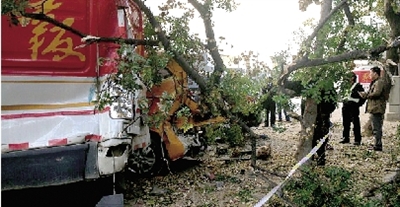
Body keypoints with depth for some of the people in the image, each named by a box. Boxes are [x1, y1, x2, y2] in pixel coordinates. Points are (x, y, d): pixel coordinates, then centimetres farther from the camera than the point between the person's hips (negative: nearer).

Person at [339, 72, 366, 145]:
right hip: (345, 107, 6)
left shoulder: (358, 86, -4)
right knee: (346, 124, 11)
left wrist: (358, 104, -9)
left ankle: (357, 140, 3)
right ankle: (346, 138, 21)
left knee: (356, 124, -2)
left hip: (353, 107, -6)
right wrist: (344, 100, 7)